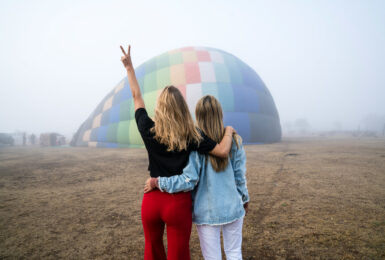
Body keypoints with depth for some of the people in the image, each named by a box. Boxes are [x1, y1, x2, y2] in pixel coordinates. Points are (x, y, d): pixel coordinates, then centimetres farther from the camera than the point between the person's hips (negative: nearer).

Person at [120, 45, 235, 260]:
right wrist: (229, 131, 1)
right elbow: (223, 151, -18)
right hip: (179, 202, -2)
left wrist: (129, 67, 15)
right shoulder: (192, 135, -12)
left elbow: (137, 97, 6)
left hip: (152, 200, 3)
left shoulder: (148, 131, -6)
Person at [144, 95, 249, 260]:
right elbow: (240, 176, 0)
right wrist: (245, 199, 16)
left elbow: (188, 181, -21)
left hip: (207, 211, -2)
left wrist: (156, 182, -12)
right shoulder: (234, 140, -6)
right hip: (232, 207, 3)